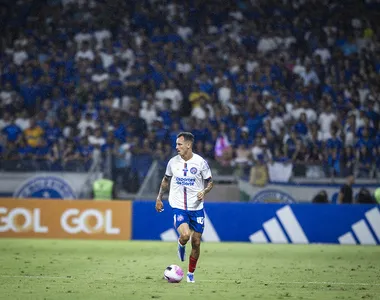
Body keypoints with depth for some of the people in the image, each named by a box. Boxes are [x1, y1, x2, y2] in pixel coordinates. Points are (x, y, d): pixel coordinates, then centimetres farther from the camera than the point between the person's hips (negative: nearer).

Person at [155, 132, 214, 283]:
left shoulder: (200, 162, -6)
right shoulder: (173, 162, 1)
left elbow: (210, 182, 4)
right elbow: (166, 180, 18)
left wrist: (204, 192, -16)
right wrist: (159, 198, 16)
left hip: (196, 208, 0)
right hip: (178, 207, 0)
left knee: (196, 243, 4)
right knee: (185, 235, -25)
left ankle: (191, 274, 22)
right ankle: (181, 245, 12)